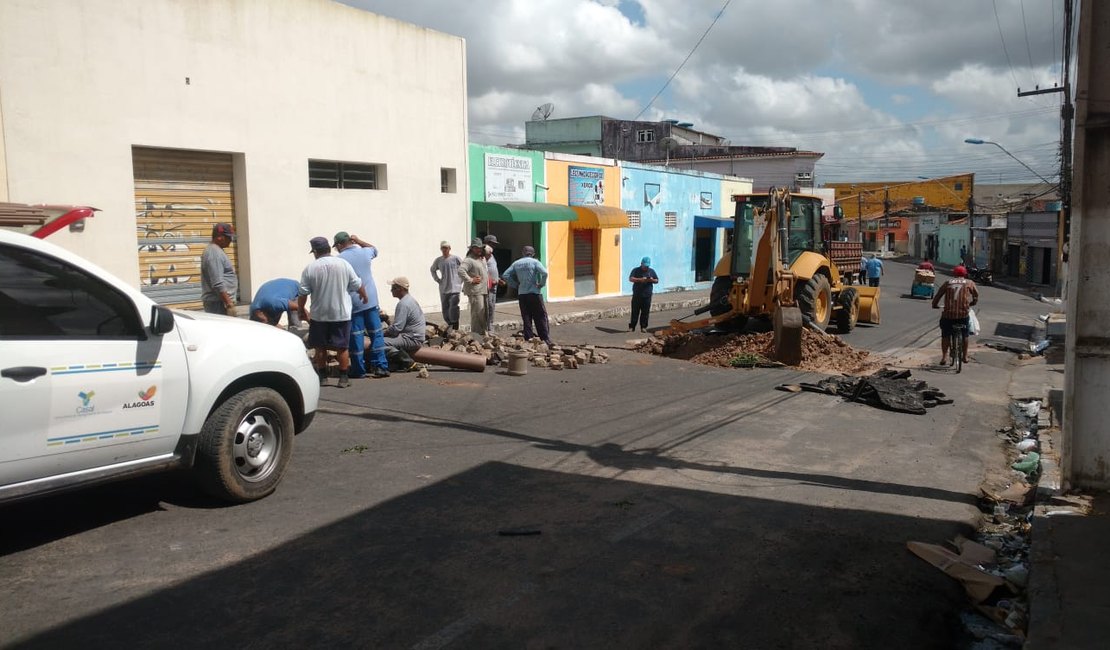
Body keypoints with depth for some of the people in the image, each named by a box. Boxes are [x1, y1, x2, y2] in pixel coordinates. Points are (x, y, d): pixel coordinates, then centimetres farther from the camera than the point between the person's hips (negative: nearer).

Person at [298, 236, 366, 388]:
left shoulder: (310, 269, -6)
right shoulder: (343, 264, -3)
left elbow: (303, 293, -4)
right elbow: (358, 286, 4)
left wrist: (301, 310, 12)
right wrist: (364, 297, 23)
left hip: (319, 315, 0)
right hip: (342, 314, 0)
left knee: (320, 347, 12)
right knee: (342, 347, 5)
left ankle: (322, 377, 18)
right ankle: (343, 378, 7)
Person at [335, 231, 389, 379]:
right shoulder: (365, 252, 3)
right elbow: (375, 249, 27)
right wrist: (359, 241, 22)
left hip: (353, 304, -3)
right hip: (371, 300, 3)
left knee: (356, 336, 4)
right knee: (376, 333, 8)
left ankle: (359, 370, 9)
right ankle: (381, 366, 6)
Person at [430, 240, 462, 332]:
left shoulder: (456, 258, -4)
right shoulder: (438, 260, 7)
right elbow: (433, 270, 25)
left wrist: (461, 280, -2)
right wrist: (438, 280, 14)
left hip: (455, 288, -5)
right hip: (443, 289, 5)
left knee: (453, 307, -13)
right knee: (444, 308, 8)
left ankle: (455, 327, -8)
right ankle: (449, 324, 22)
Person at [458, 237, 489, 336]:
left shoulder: (483, 258, 18)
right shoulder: (469, 260, -12)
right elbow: (461, 270, -26)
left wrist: (489, 282, 22)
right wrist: (470, 280, -21)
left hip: (484, 290, 9)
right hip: (475, 291, -9)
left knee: (484, 313, 13)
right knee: (477, 313, -11)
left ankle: (482, 333, 22)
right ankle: (475, 334, -6)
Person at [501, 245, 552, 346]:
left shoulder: (516, 263, 9)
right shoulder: (534, 262, -3)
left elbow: (505, 275, 6)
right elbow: (544, 273, -18)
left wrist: (515, 285, 10)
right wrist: (541, 284, -5)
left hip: (521, 294, 4)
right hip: (535, 293, -4)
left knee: (526, 318, 8)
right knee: (541, 317, 1)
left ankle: (529, 339, 7)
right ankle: (545, 339, -2)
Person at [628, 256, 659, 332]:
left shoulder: (652, 271, 11)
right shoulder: (636, 270, 2)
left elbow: (657, 281, 14)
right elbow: (630, 279, -10)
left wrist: (652, 280, -9)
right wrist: (640, 279, -24)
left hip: (647, 295, 2)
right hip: (637, 295, -2)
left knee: (645, 312, 2)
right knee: (635, 312, -1)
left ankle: (643, 327, 10)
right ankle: (631, 327, 4)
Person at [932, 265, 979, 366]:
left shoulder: (947, 283, 9)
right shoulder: (969, 283, 10)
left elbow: (938, 295, 8)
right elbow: (976, 295, 19)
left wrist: (934, 305, 25)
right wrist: (972, 303, 38)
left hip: (948, 314, 0)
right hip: (963, 314, 0)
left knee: (945, 335, 15)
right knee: (964, 334, 21)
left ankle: (944, 356, 7)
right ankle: (965, 356, 28)